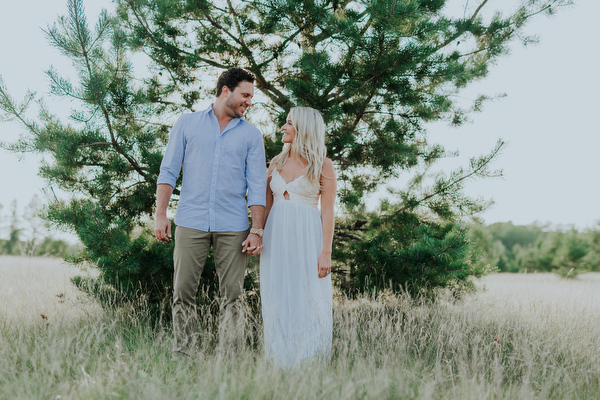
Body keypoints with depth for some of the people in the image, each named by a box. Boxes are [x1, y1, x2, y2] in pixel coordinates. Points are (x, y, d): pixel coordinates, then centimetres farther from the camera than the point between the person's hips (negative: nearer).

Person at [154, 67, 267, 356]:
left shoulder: (251, 135, 10)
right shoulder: (187, 123, 9)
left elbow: (257, 186, 6)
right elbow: (168, 171, 7)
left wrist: (257, 231, -3)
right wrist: (160, 214, -3)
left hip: (233, 227, 1)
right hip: (191, 223, 0)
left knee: (232, 297, 0)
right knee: (183, 293, 0)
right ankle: (182, 356, 9)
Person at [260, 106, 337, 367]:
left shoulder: (322, 165, -1)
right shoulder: (277, 163, 12)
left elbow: (328, 212, -5)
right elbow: (267, 206, 14)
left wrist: (326, 253, -12)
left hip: (307, 238, -4)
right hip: (276, 239, 4)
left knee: (308, 305, -2)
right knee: (278, 304, 4)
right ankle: (280, 366, 12)